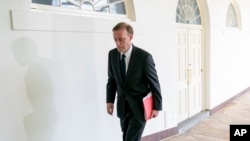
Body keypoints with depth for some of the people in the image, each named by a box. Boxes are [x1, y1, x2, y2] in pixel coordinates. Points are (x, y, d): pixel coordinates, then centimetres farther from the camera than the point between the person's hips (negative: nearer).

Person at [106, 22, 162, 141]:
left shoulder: (144, 56, -19)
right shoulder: (112, 54, -5)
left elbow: (154, 82, -11)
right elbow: (111, 79, 7)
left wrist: (157, 107, -8)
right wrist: (110, 100, 5)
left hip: (140, 106, -5)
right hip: (123, 106, 5)